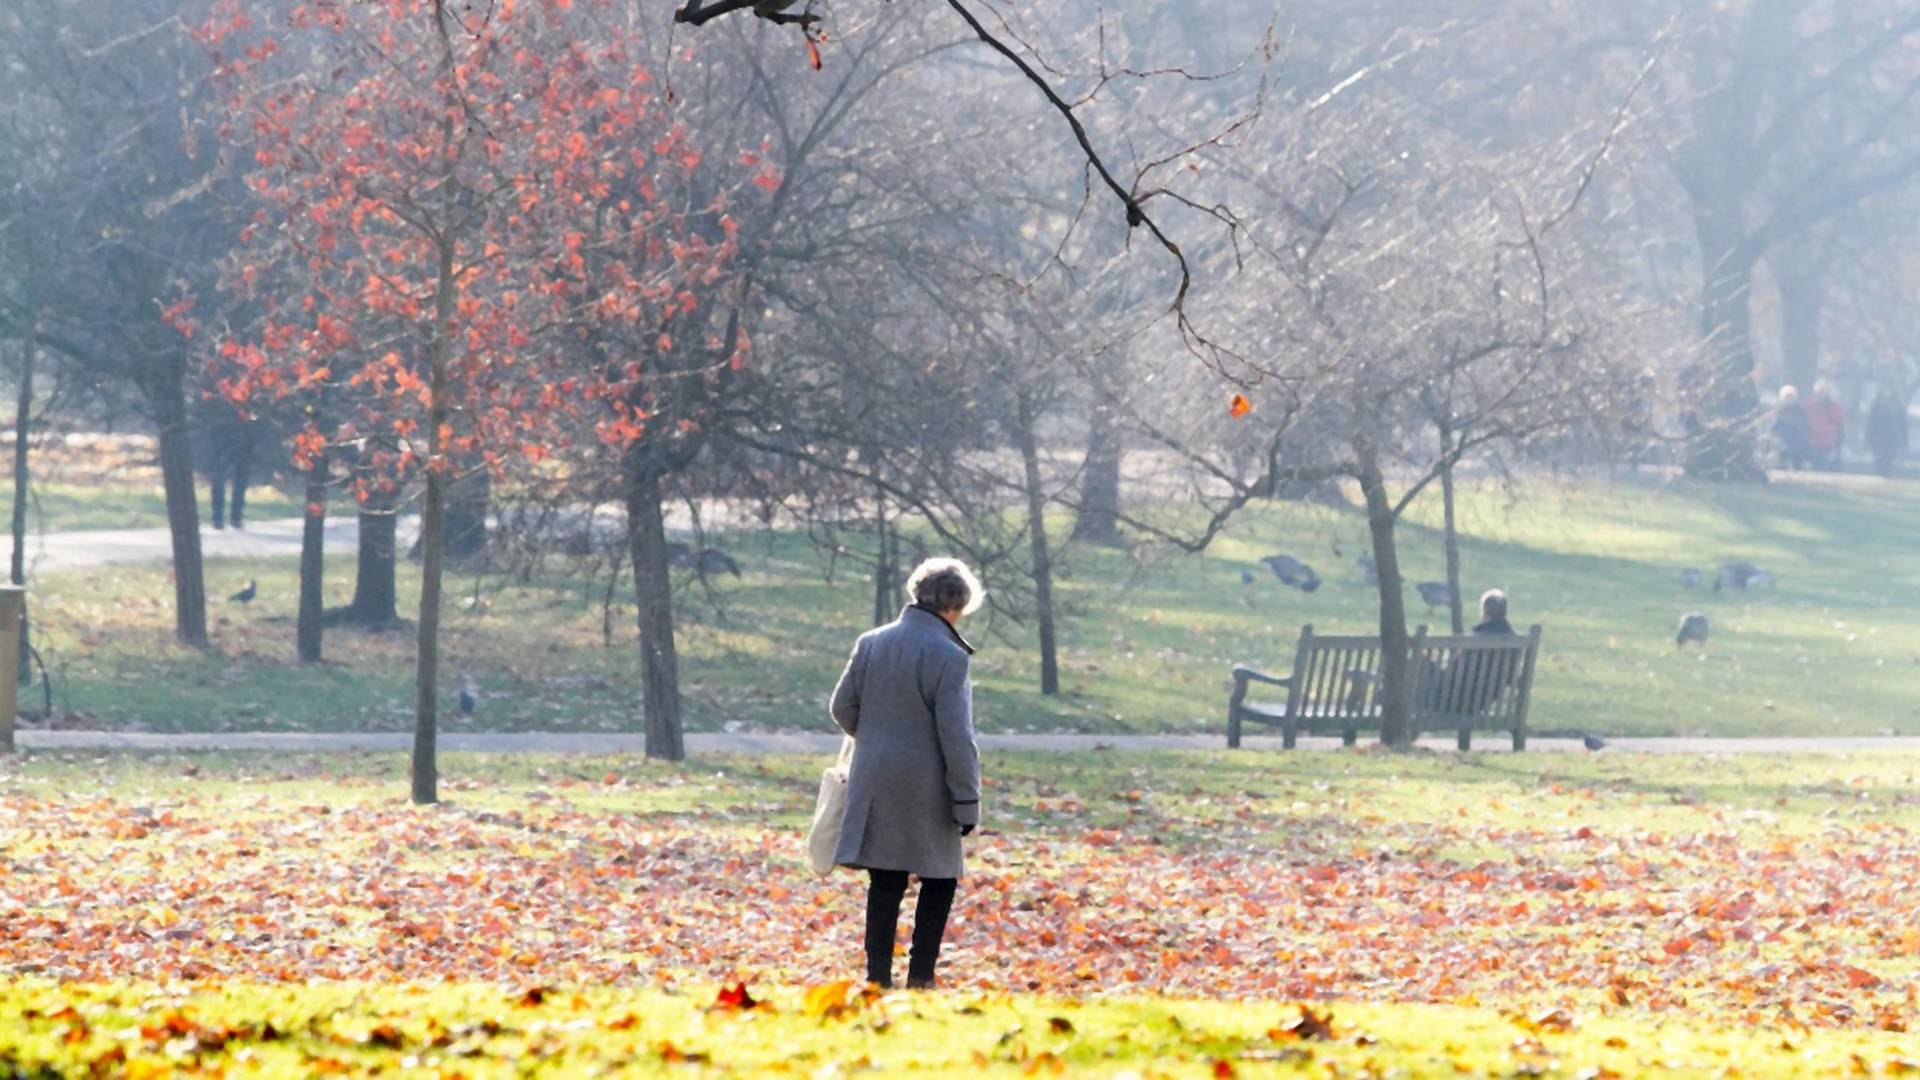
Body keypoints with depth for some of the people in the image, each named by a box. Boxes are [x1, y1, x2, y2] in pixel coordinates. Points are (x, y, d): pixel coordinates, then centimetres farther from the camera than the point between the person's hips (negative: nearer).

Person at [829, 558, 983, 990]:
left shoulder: (871, 644, 5)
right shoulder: (948, 657, -13)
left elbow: (842, 708, 13)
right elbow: (957, 737, -15)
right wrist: (967, 803, -8)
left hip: (876, 785, 5)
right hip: (926, 790, -5)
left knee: (885, 883, 10)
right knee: (940, 881, 9)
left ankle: (878, 975, 8)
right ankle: (920, 976, 6)